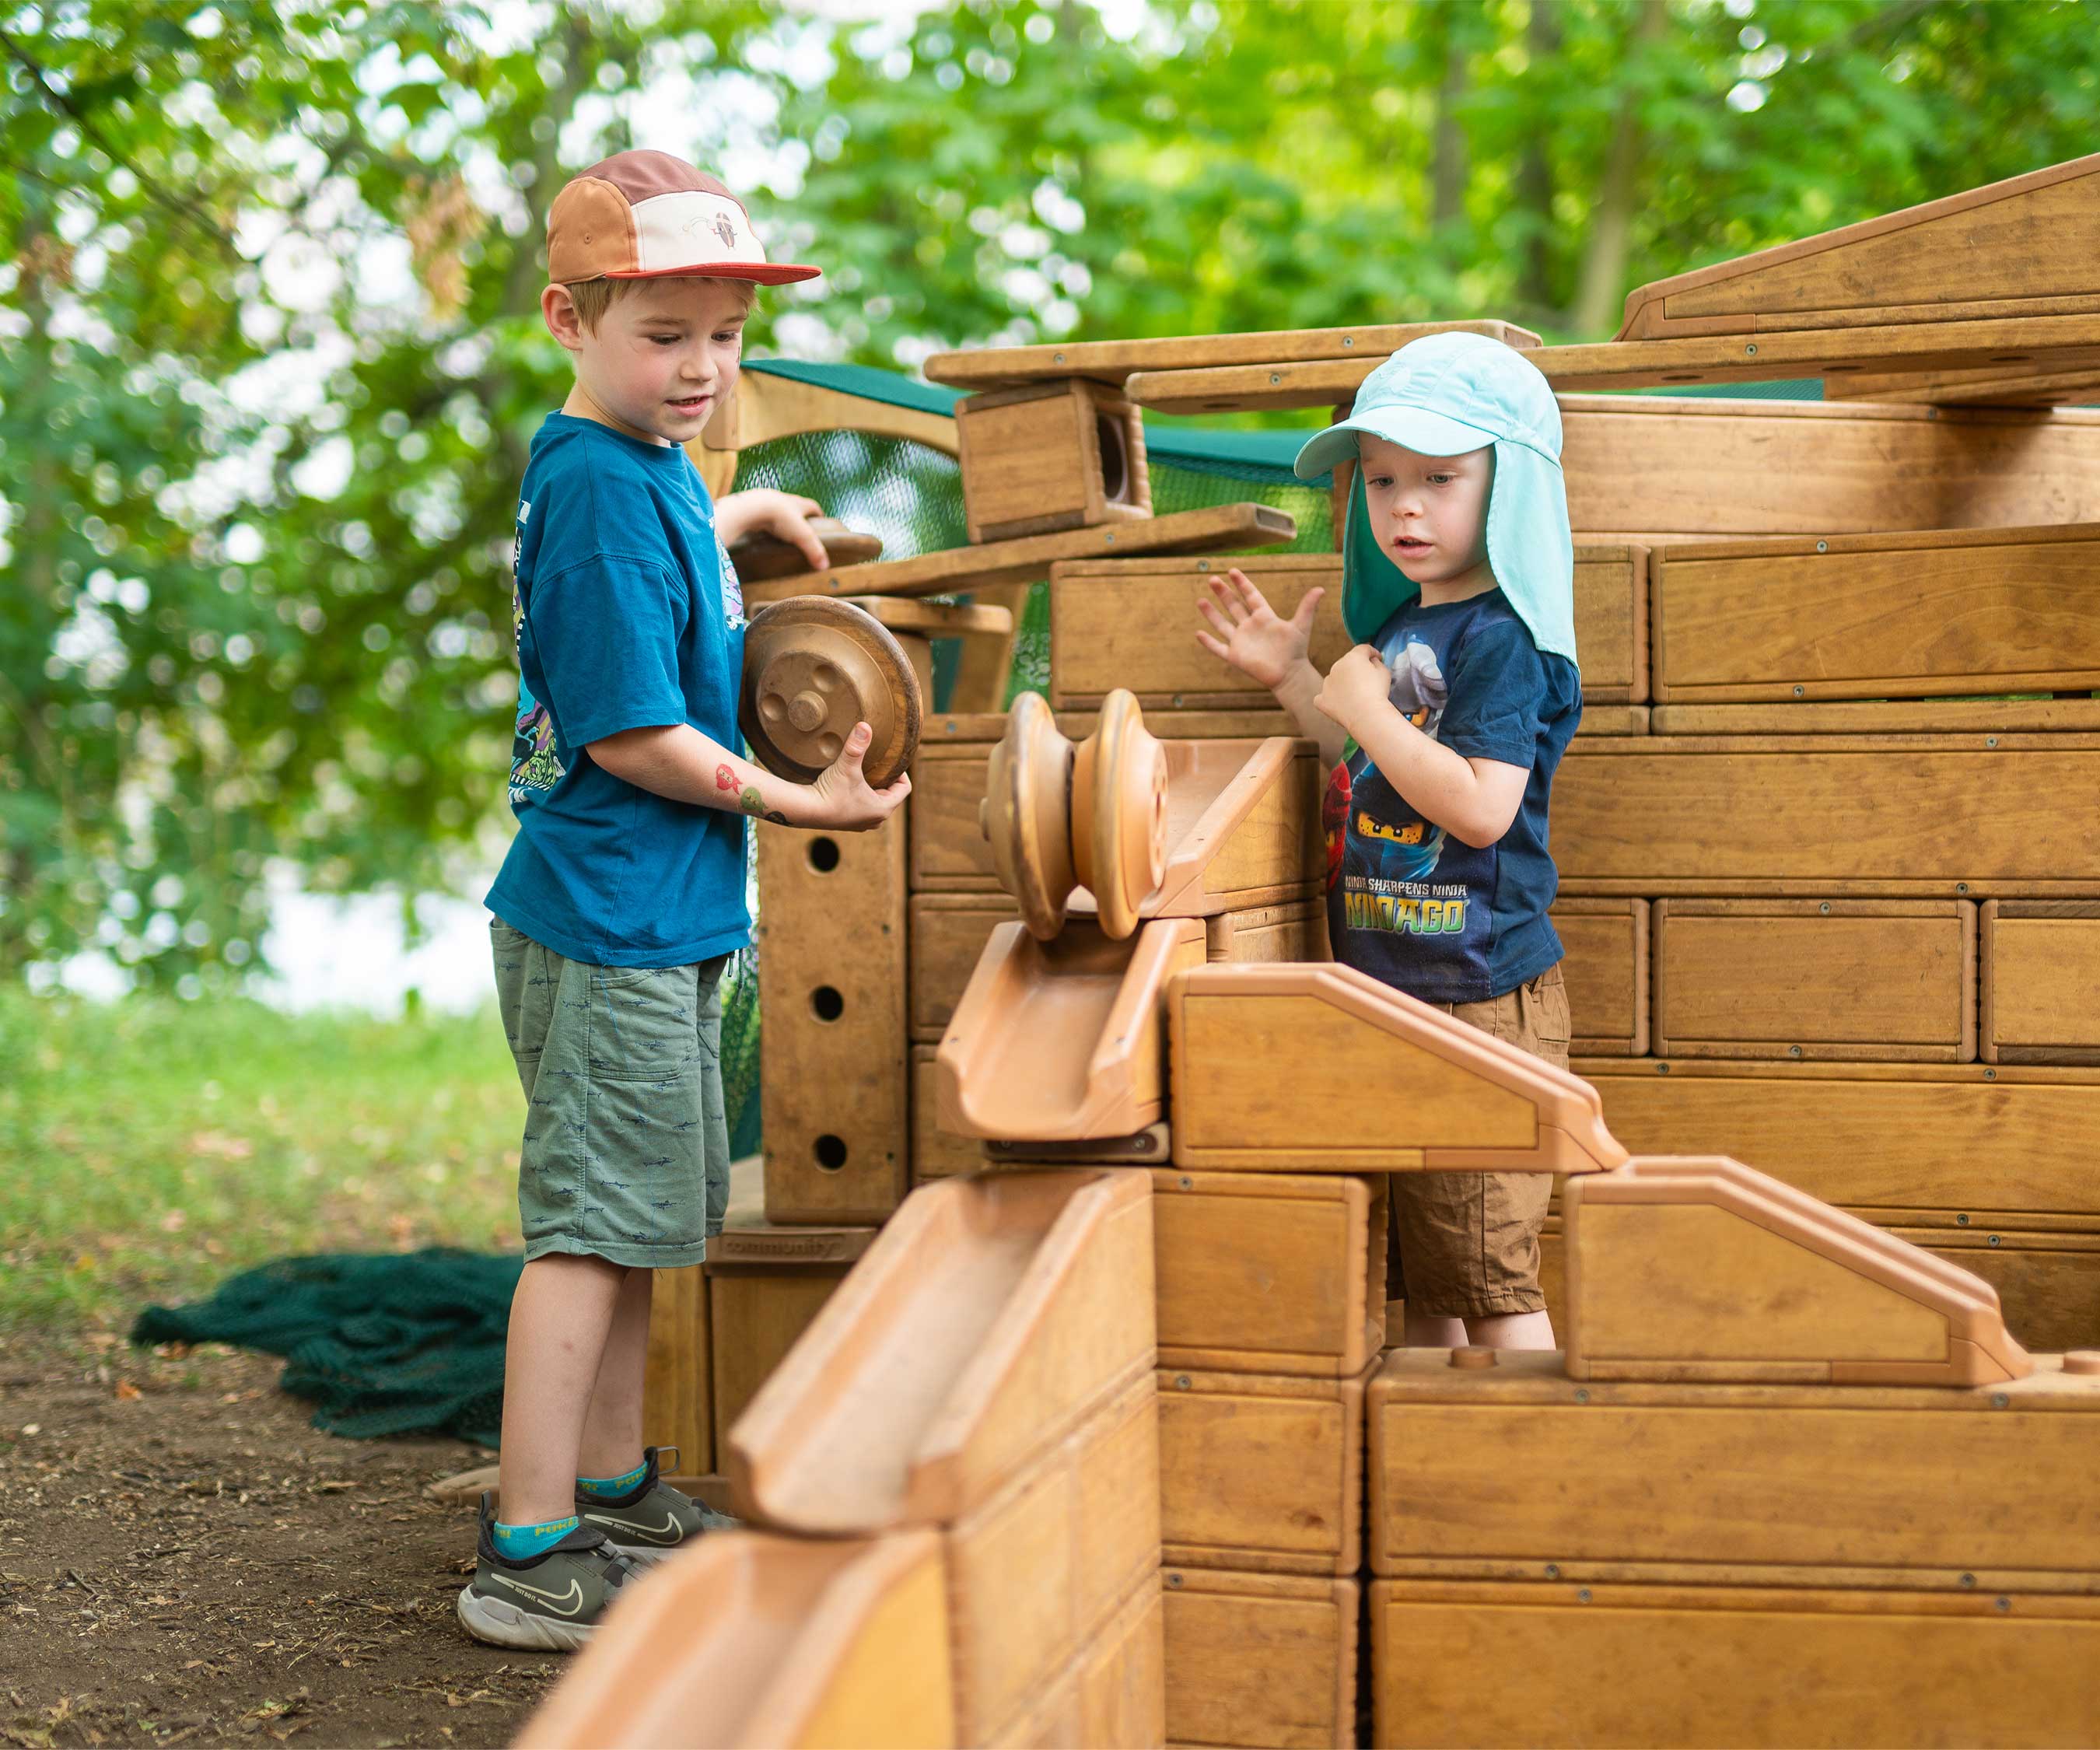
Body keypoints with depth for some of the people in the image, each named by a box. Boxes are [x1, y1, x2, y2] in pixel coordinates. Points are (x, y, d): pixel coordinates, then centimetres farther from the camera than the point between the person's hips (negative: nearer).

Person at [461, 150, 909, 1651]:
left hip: (660, 921, 10)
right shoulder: (602, 493, -19)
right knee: (591, 1222, -6)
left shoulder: (649, 471, 11)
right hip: (610, 922, -10)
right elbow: (629, 736, -21)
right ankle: (529, 1557, 1)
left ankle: (617, 1496, 31)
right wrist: (803, 803, -12)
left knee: (639, 1216, 18)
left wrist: (743, 514, 39)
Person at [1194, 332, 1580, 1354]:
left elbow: (1479, 807, -26)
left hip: (1480, 1000, -9)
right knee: (1417, 1277, 17)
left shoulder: (1498, 640, -16)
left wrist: (1365, 708, -21)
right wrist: (1294, 682, 19)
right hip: (1394, 993, 10)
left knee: (1487, 1275, -3)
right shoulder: (1402, 629, 12)